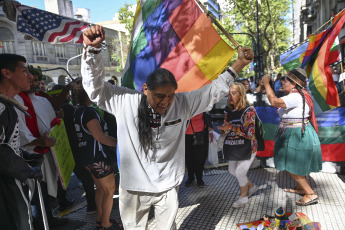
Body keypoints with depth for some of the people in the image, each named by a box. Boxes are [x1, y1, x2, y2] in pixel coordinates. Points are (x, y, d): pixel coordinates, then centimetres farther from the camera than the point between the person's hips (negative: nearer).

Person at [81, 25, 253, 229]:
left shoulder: (182, 103, -9)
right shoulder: (126, 102, -13)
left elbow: (214, 91, -2)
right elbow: (95, 86, -12)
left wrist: (239, 64, -6)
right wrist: (92, 49, -26)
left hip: (168, 187, 1)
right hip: (133, 188, 0)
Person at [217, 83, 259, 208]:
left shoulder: (248, 110, -17)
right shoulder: (229, 109, 3)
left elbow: (249, 133, -22)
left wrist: (232, 128, -32)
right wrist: (224, 127, -11)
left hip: (247, 147, -7)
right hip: (233, 146, 7)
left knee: (240, 172, -3)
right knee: (232, 170, 13)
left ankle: (244, 196, 26)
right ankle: (252, 186, 39)